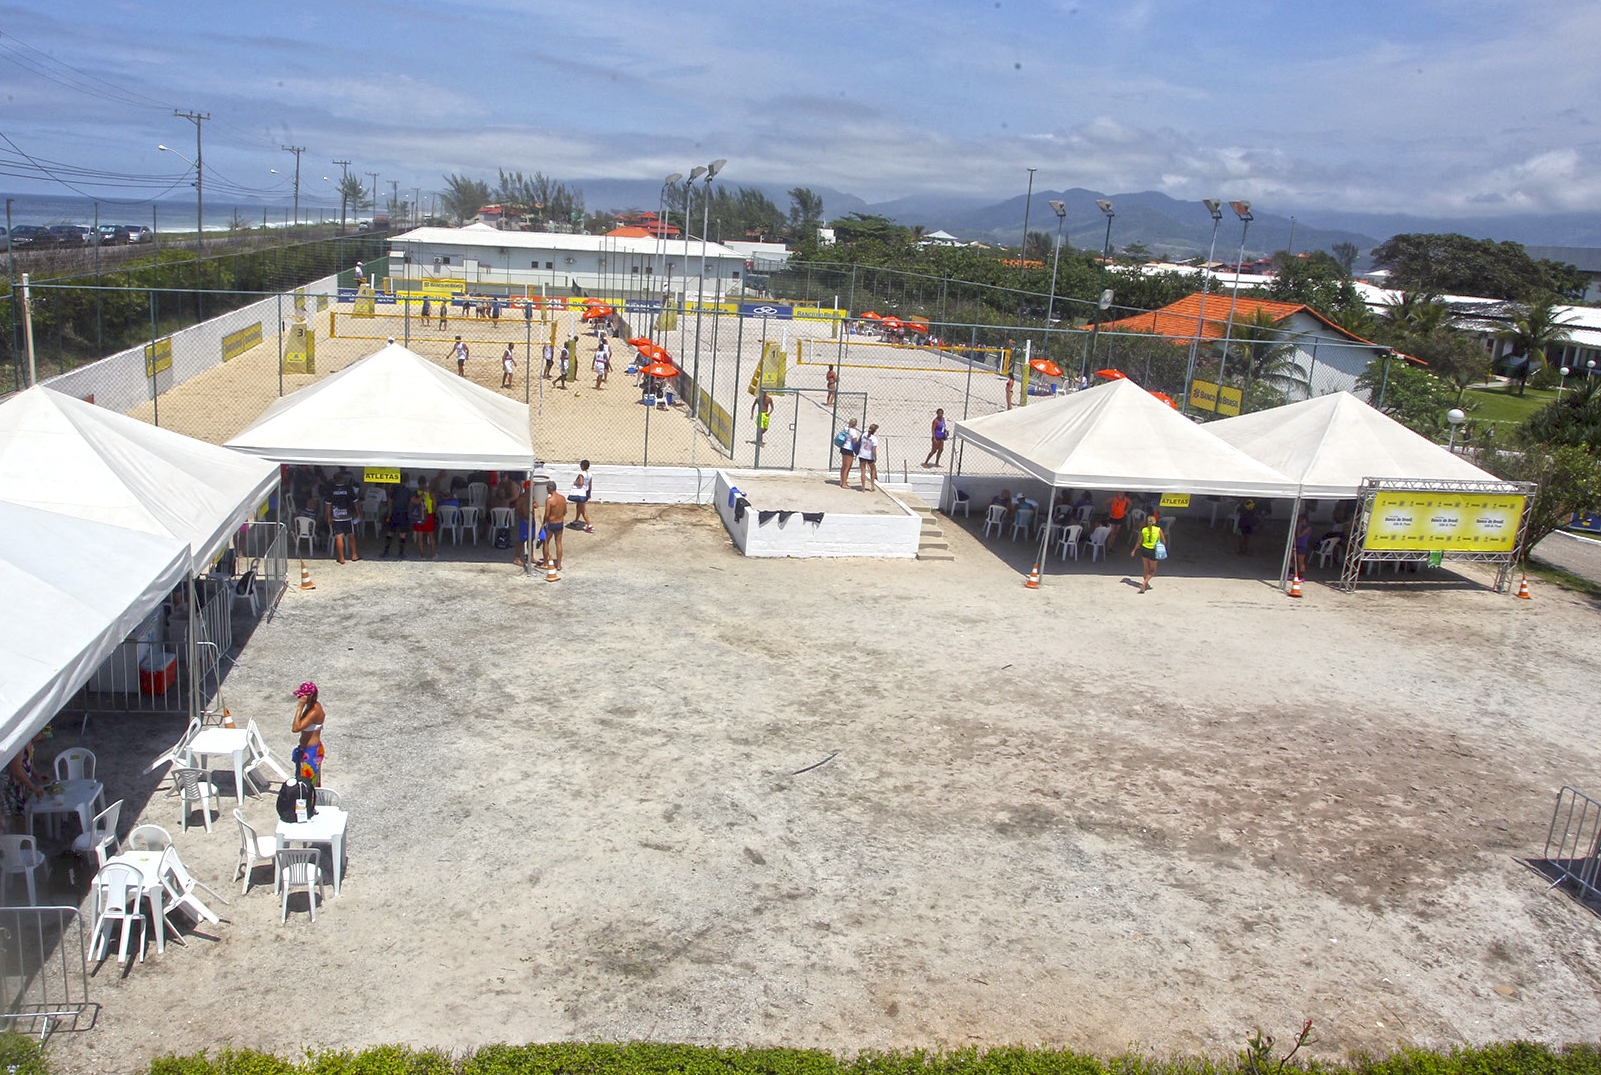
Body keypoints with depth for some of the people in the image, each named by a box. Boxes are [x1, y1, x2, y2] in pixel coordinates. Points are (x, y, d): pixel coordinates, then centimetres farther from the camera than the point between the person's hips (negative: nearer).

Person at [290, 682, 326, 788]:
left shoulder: (315, 711, -29)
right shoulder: (312, 706, 1)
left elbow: (296, 728, -37)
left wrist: (299, 708, -35)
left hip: (311, 751, -10)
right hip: (306, 749, 10)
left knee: (308, 782, 4)